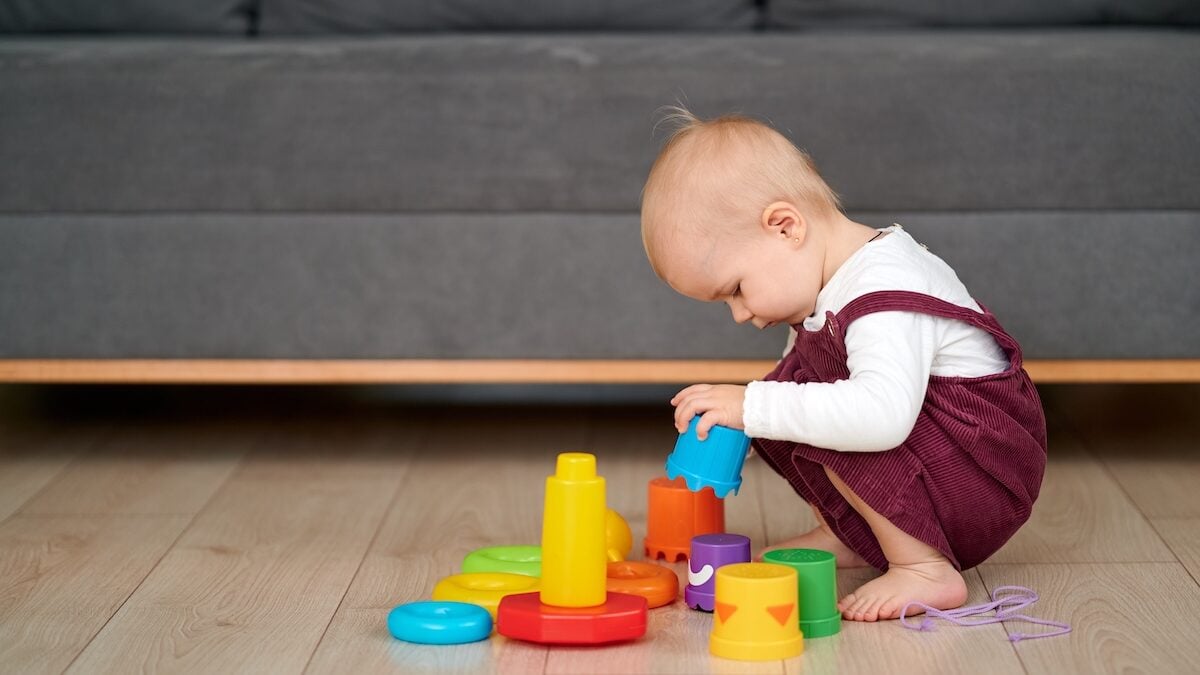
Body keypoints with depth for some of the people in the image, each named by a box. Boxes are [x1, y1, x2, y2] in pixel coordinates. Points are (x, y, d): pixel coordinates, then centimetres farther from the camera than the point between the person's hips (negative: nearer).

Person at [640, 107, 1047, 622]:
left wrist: (753, 407, -39)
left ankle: (924, 570, -19)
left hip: (992, 477, -10)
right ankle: (844, 535, 12)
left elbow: (882, 414, -45)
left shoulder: (885, 294, -29)